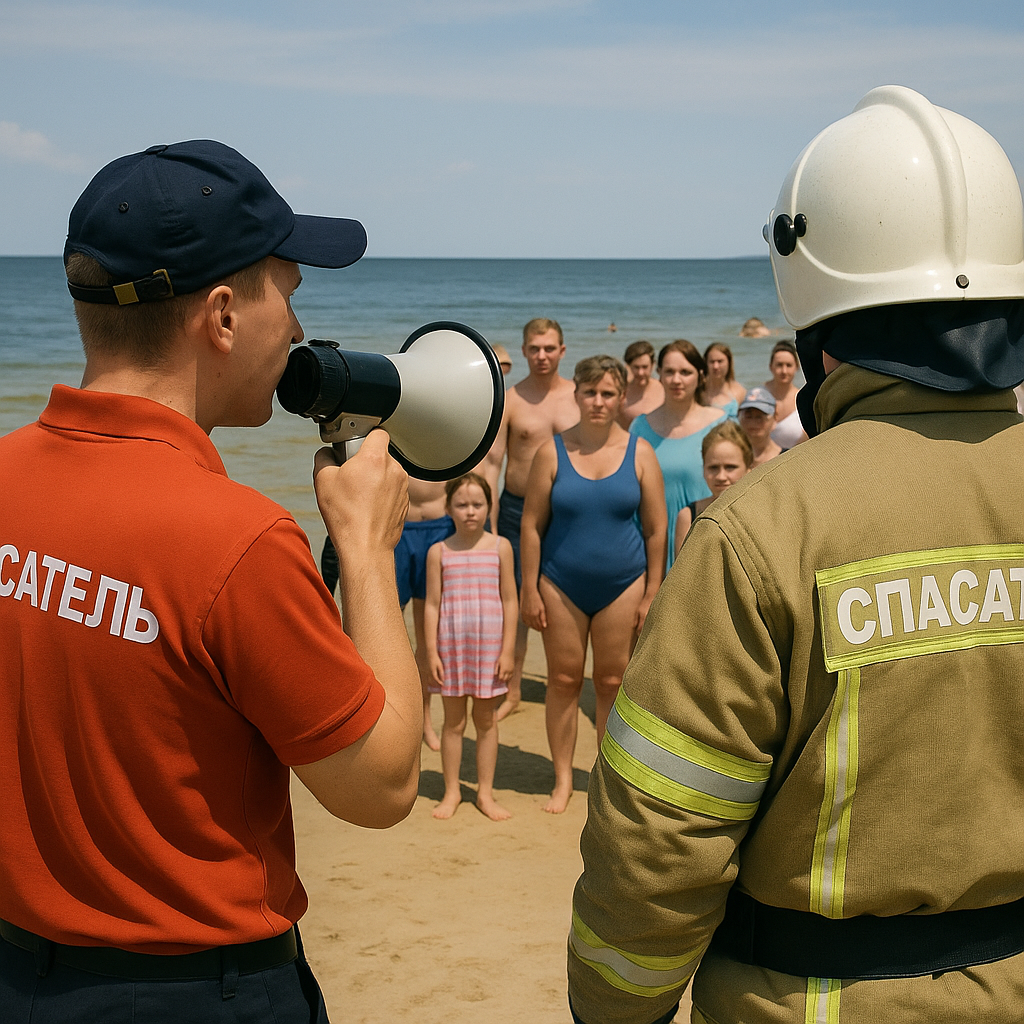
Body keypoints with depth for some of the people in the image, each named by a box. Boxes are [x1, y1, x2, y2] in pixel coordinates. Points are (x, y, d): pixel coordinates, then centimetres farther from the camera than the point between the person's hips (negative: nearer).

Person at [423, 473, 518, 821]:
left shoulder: (500, 548, -1)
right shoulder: (439, 552, -1)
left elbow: (510, 601, 0)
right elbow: (432, 605, 0)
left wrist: (508, 650, -4)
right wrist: (432, 653, -5)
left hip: (490, 646, 0)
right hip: (451, 646, 0)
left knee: (486, 720, 9)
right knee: (453, 722, 8)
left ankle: (485, 792, 19)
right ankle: (452, 791, 19)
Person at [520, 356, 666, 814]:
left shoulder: (639, 453, -1)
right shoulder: (552, 452, -2)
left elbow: (656, 529, 1)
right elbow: (532, 524, -1)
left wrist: (651, 595, -1)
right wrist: (529, 590, -4)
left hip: (622, 585, 0)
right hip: (562, 584, 0)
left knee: (612, 682, 7)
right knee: (564, 680, 5)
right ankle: (562, 780, 18)